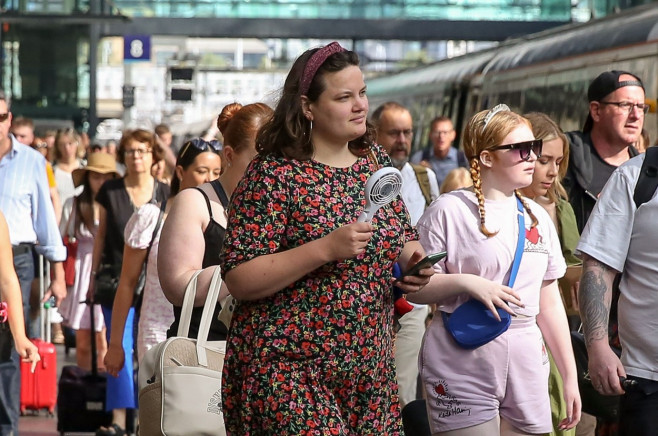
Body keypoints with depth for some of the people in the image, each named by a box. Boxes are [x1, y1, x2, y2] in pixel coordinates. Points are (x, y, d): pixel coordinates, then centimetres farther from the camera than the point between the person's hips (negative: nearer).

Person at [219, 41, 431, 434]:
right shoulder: (274, 174, -10)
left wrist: (414, 261, -1)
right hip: (290, 373, -6)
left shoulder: (377, 160, 9)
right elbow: (239, 279, -16)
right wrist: (325, 248, -25)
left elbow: (405, 238, 22)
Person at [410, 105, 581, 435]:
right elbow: (413, 287, -7)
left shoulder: (537, 217, 12)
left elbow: (549, 303, 15)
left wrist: (570, 376, 13)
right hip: (462, 369, -5)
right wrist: (467, 283, -22)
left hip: (526, 370, 5)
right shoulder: (448, 211, -6)